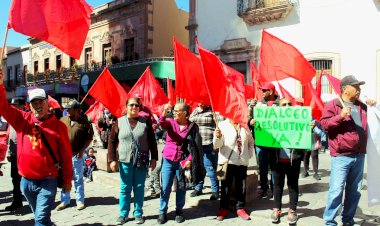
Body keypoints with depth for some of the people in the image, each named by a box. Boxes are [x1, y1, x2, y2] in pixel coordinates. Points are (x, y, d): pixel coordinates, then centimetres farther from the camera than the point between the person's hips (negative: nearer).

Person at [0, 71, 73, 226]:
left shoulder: (58, 126, -6)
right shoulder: (22, 119, 2)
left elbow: (66, 156, -3)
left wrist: (67, 181, 0)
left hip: (47, 181, -4)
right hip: (26, 181, 4)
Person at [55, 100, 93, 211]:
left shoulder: (84, 122, -7)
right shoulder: (62, 120, 3)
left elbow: (89, 138, -4)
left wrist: (82, 150, -10)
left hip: (76, 155, -3)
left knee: (78, 179, 7)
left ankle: (80, 201, 18)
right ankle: (65, 201, 24)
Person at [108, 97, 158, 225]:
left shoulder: (145, 122, 1)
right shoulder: (119, 122, 0)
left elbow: (152, 141, 5)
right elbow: (112, 141, 2)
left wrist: (154, 158, 2)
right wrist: (112, 159, -4)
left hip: (142, 161, 0)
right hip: (125, 161, 0)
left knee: (139, 188, 9)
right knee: (125, 188, 8)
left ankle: (138, 213, 22)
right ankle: (123, 214, 21)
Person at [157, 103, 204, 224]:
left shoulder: (193, 127, -5)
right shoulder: (171, 122, 1)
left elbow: (196, 146, -5)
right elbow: (161, 123, -21)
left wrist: (190, 160, -13)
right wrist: (164, 112, -38)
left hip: (182, 162, -1)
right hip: (168, 160, 1)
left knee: (181, 188, 10)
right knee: (165, 187, 3)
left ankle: (179, 211, 27)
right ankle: (162, 212, 17)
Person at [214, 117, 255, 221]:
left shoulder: (244, 126, 6)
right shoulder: (222, 125, -4)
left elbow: (251, 142, 18)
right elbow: (217, 145, -11)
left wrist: (249, 154, 8)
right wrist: (218, 137, -31)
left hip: (242, 162, 3)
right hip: (227, 161, -3)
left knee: (241, 186, 10)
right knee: (226, 186, 4)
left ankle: (240, 208, 22)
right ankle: (223, 209, 17)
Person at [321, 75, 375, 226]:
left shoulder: (362, 106, 16)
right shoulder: (333, 105, -3)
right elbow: (324, 124, -11)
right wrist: (340, 116, -22)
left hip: (359, 156, 7)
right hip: (341, 156, -7)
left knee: (354, 191, 13)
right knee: (336, 191, -8)